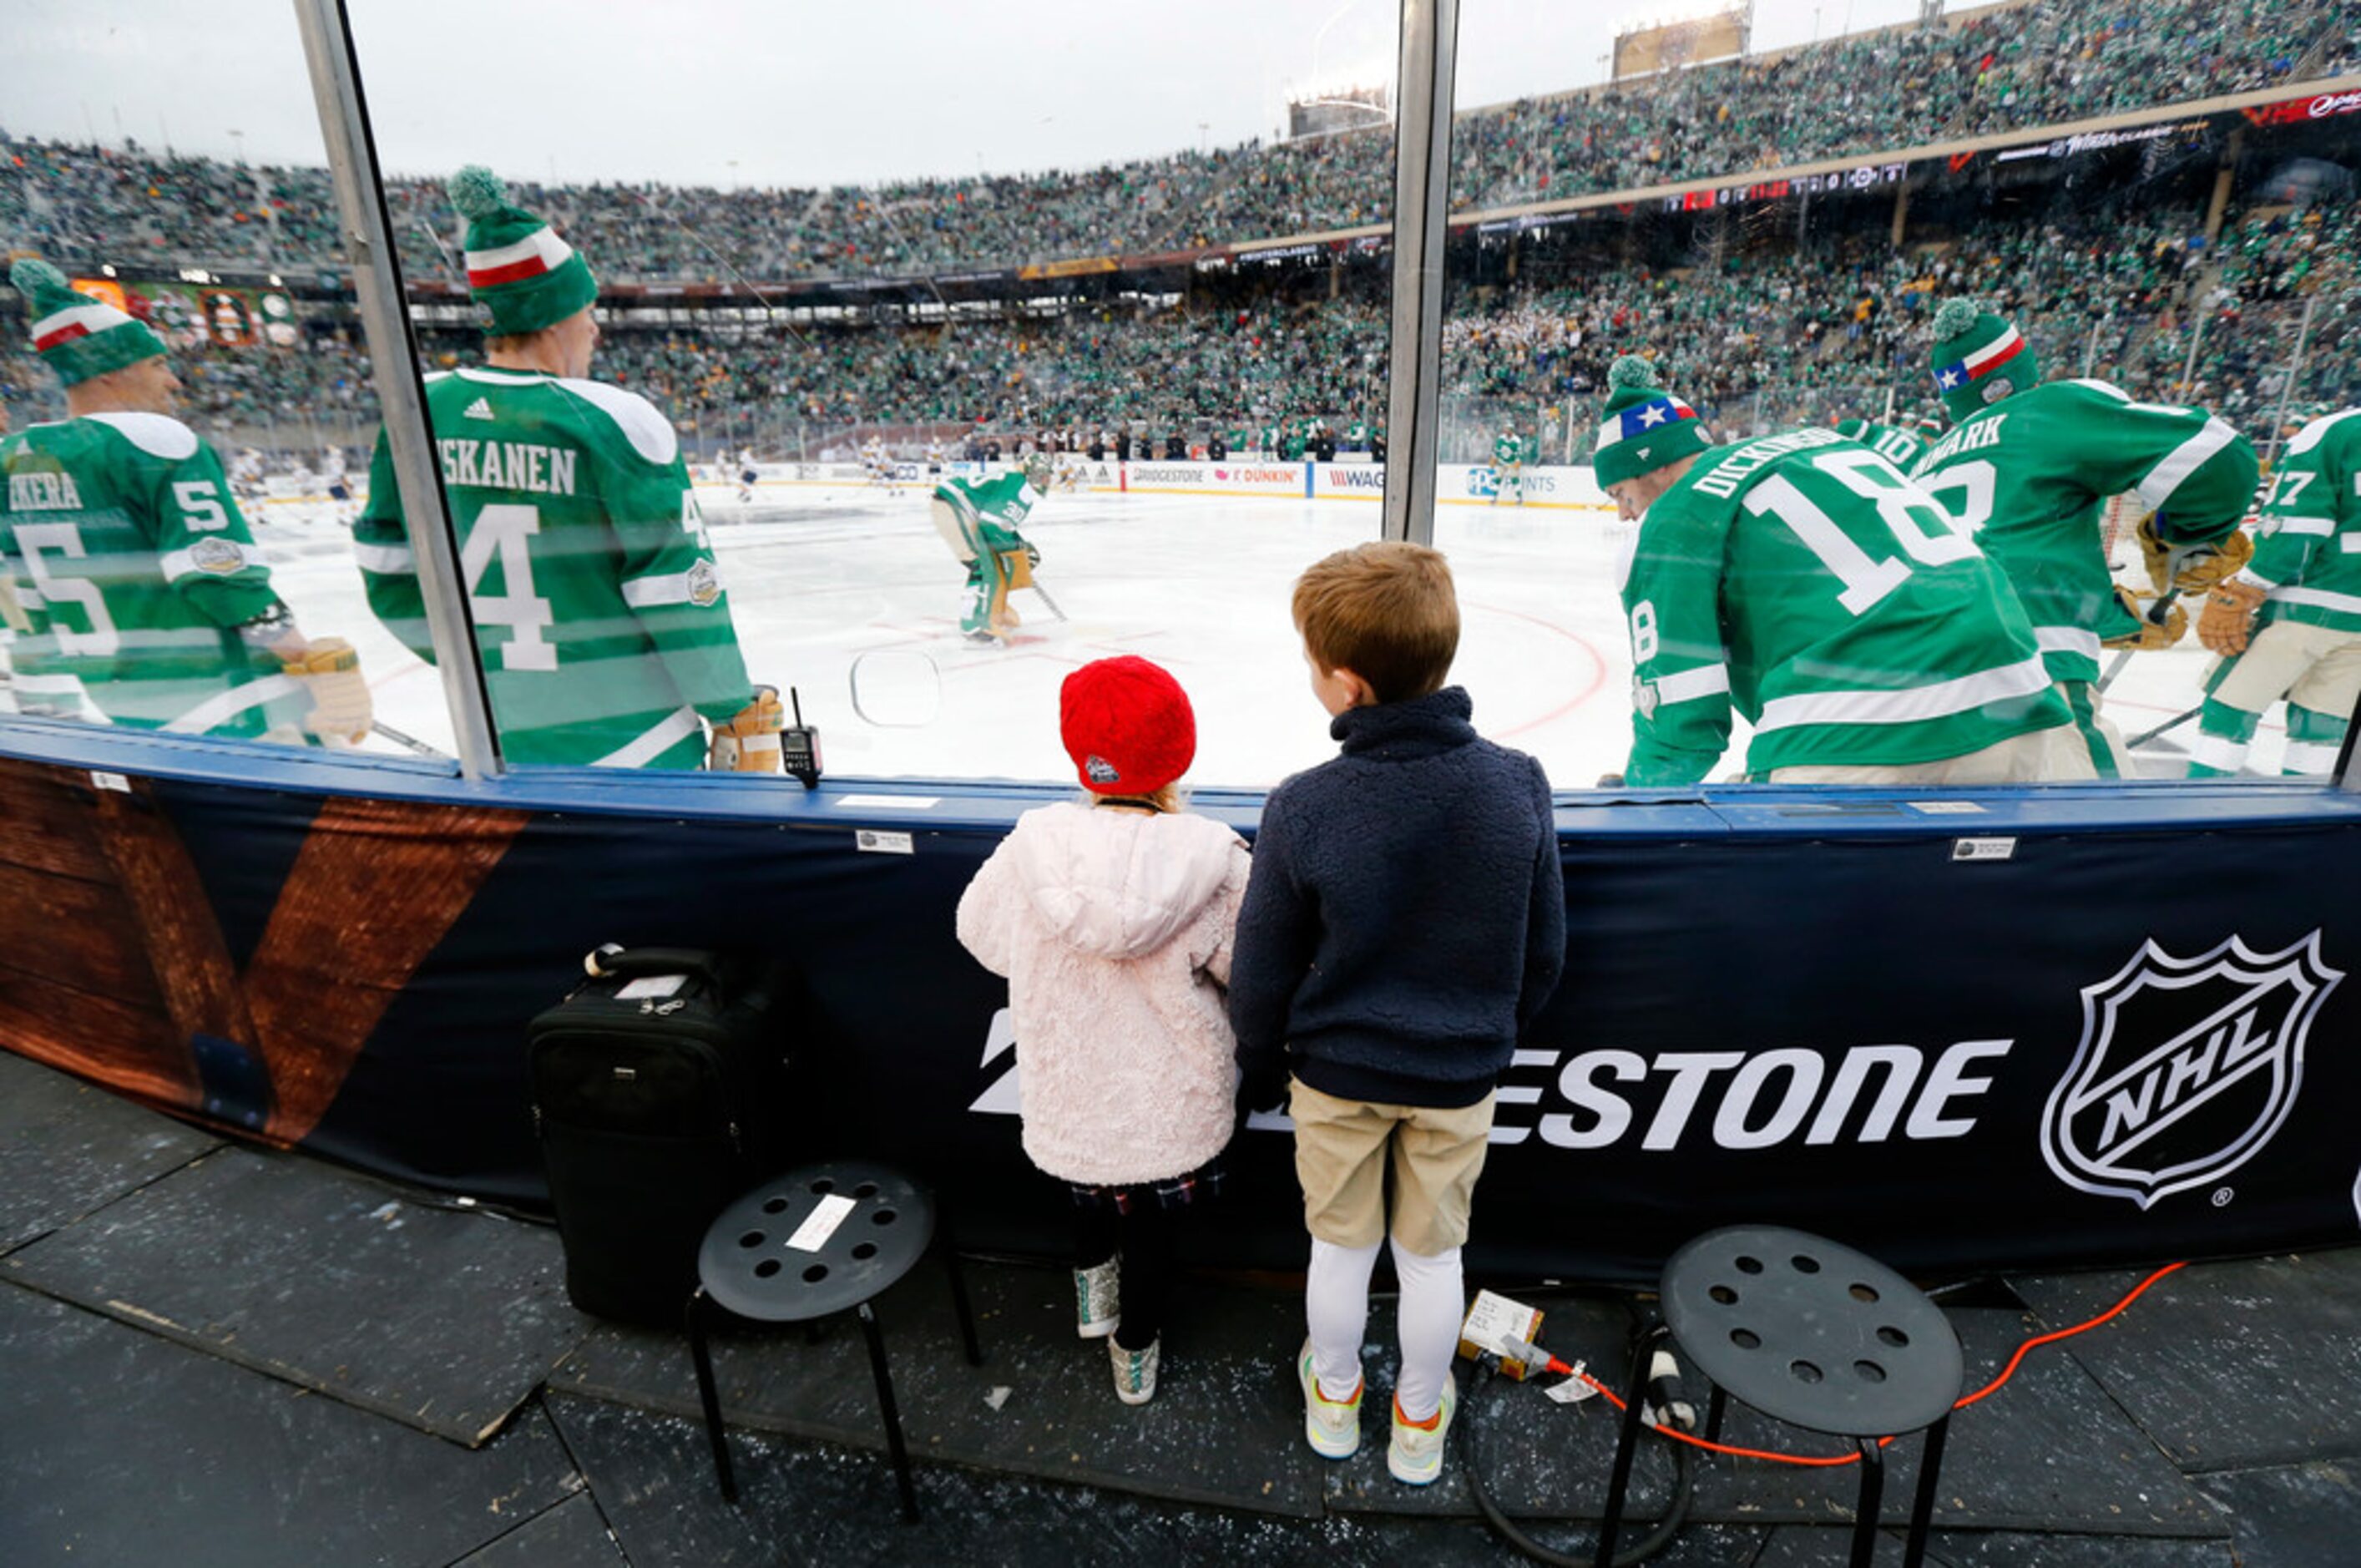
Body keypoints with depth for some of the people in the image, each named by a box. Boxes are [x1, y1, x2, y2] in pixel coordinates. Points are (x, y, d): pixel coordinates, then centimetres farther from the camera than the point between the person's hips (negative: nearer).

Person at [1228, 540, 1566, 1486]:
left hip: (1336, 1076, -1)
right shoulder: (1518, 785, -17)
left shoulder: (1303, 808, -25)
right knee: (1432, 1254, 22)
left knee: (1340, 1245, 22)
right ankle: (1420, 1424, 45)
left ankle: (1334, 1401, 46)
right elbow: (1542, 955, -4)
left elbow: (1263, 973, -13)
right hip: (1458, 1078, 2)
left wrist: (1260, 1072, 6)